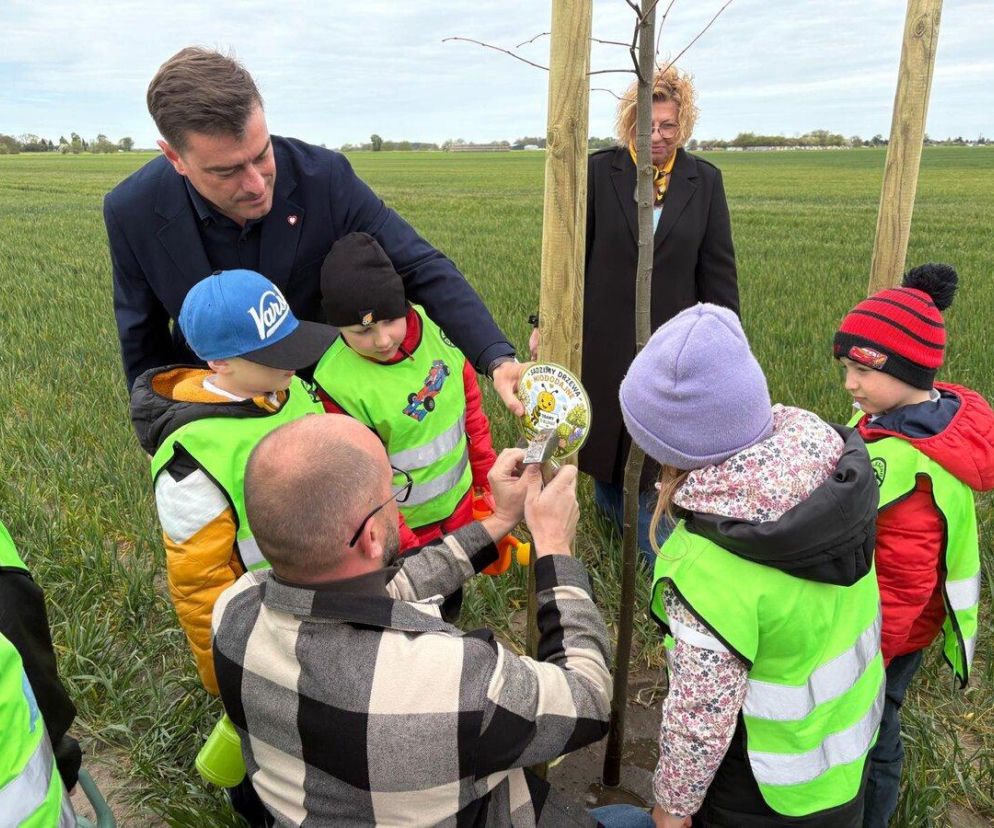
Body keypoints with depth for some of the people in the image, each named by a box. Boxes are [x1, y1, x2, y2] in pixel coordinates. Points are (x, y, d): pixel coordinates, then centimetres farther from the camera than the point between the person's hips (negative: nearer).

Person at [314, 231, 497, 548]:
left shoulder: (431, 324, -13)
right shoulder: (337, 383, -27)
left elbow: (469, 401, 2)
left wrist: (487, 477, 8)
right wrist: (404, 547, -16)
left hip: (461, 502, 5)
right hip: (403, 528, -5)